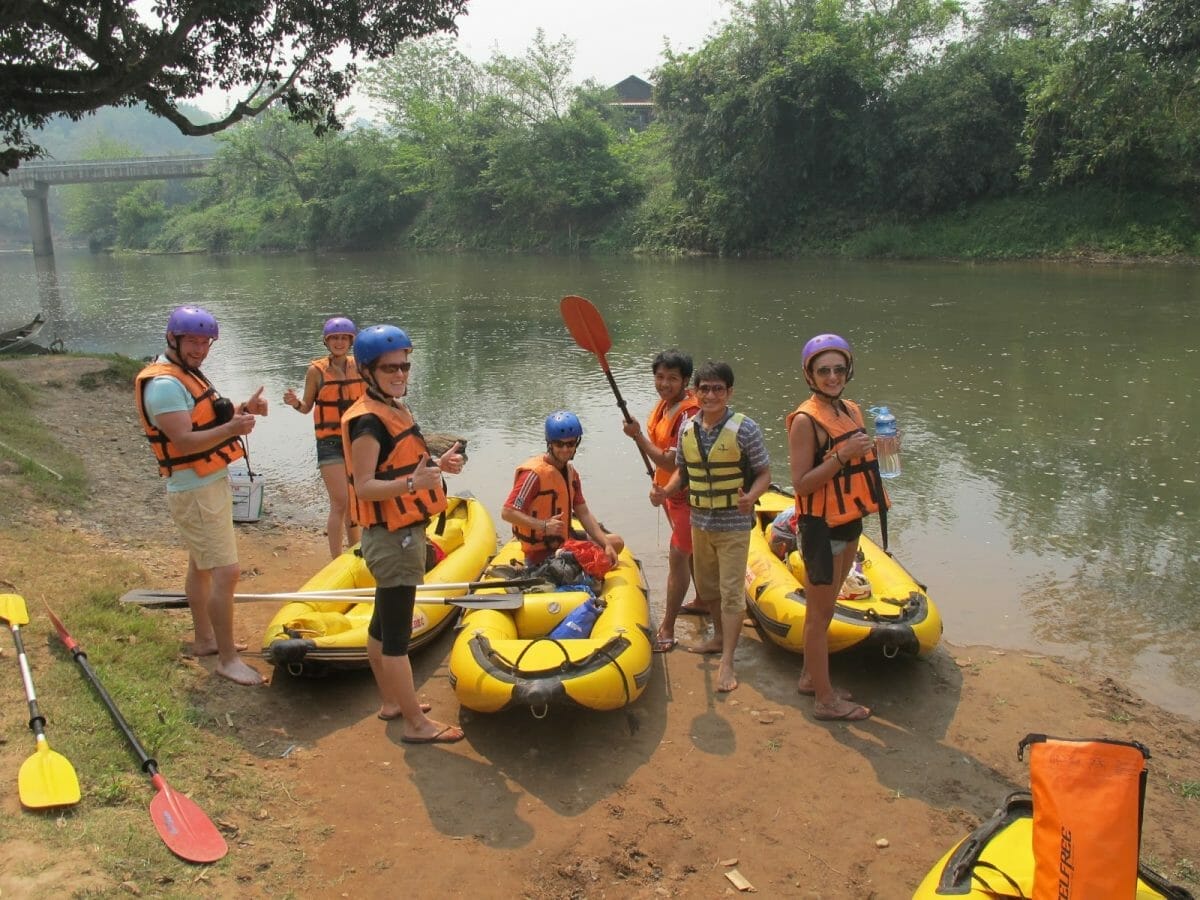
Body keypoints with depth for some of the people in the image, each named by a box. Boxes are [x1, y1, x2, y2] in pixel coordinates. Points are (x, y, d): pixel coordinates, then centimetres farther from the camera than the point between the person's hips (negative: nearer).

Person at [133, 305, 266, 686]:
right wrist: (231, 428, -40)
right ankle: (227, 659, -1)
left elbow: (210, 420, 13)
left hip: (211, 485, 11)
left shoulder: (186, 374, 12)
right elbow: (185, 442, -27)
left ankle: (204, 639, 34)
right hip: (197, 492, -10)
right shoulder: (164, 384, -20)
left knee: (201, 565, 20)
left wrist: (243, 410, -5)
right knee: (227, 572, -10)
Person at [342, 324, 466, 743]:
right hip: (392, 538, -10)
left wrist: (438, 465, 7)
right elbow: (364, 486, -24)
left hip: (403, 533, 10)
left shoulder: (396, 409, 11)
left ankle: (390, 702, 33)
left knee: (384, 623, 19)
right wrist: (411, 483, -37)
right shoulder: (368, 421, -18)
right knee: (397, 633, -3)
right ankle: (416, 723, 4)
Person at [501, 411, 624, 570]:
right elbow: (507, 512, -22)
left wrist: (607, 545, -3)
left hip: (566, 544, 9)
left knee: (616, 542, 11)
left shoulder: (571, 472, 7)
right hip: (541, 554, -9)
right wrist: (543, 525, -29)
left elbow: (583, 513, 7)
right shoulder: (534, 473, -20)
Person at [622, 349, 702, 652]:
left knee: (678, 556, -7)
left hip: (687, 494, -10)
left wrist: (638, 437, -29)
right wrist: (658, 484, 15)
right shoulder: (665, 403, 2)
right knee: (689, 551, 24)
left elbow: (672, 463, -29)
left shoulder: (689, 414, -26)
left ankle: (667, 628, 0)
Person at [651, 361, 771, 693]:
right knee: (707, 586, 19)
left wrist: (750, 497, -29)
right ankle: (719, 637, 41)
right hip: (700, 520, 6)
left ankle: (727, 662, 4)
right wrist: (665, 492, -5)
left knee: (731, 590, -2)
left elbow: (764, 473, -9)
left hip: (733, 523, -6)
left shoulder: (745, 429, -14)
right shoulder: (688, 428, 1)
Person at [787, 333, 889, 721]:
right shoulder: (806, 420, -17)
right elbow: (801, 484, -21)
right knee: (820, 613, 4)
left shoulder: (851, 410, 7)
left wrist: (878, 450, 5)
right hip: (821, 527, -8)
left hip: (849, 522, 8)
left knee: (823, 609, 20)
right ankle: (825, 698, 17)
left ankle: (810, 678, 36)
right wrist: (842, 456, -27)